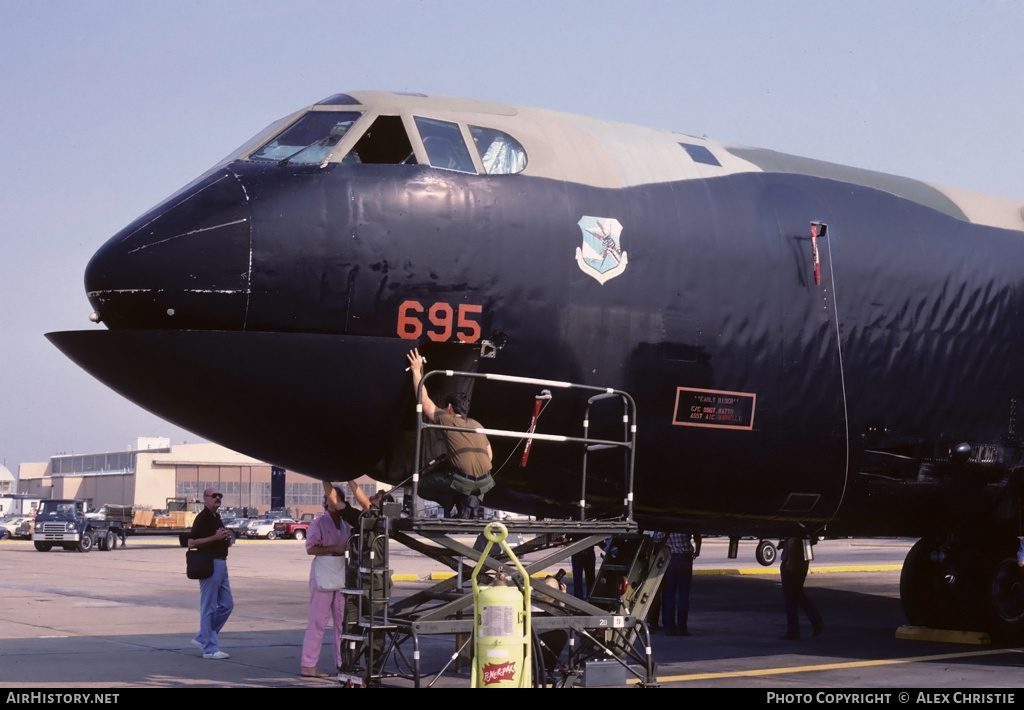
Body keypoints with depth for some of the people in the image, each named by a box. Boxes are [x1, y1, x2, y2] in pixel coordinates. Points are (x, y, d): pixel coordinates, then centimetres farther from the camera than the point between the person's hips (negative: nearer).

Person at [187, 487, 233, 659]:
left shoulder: (216, 518, 17)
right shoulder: (203, 517, -11)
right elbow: (191, 543, -18)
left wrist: (227, 540, 8)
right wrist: (215, 537, -21)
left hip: (221, 564, 10)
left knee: (227, 605, 11)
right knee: (209, 608, -4)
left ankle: (202, 638, 19)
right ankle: (210, 648, 0)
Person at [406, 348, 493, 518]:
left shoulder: (446, 419, 9)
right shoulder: (477, 425, 24)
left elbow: (424, 400, 15)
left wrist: (417, 371, 19)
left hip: (463, 480, -4)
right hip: (485, 482, 4)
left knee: (422, 485, 19)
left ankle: (451, 501, 2)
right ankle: (471, 499, 9)